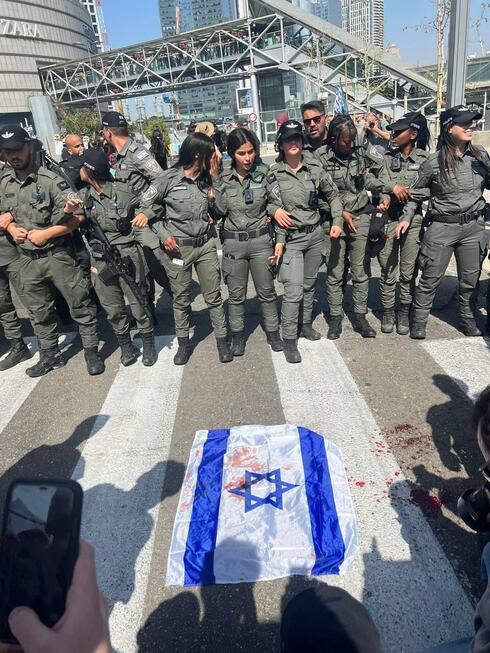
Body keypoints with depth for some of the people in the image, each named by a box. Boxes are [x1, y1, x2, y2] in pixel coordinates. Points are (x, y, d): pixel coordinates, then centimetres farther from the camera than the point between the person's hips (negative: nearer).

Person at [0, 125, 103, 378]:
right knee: (39, 313, 16)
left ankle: (91, 351, 19)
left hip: (58, 256, -5)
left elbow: (77, 218, -15)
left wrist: (45, 234, -18)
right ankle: (50, 355, 33)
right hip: (27, 260, 6)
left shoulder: (51, 181, -13)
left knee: (80, 306, 3)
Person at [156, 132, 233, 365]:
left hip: (206, 244, 3)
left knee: (213, 296, 7)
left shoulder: (207, 179, 3)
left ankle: (222, 340, 22)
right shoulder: (169, 178, -9)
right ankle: (183, 343, 27)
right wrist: (163, 234, -9)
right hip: (178, 247, -2)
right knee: (181, 299, 10)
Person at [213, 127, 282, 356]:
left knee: (267, 291, 10)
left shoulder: (264, 174, -3)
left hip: (261, 241, 0)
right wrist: (215, 179, -11)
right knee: (236, 294, 10)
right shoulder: (222, 179, 0)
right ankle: (237, 335, 26)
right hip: (233, 243, 1)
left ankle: (273, 332, 26)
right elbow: (219, 210, -8)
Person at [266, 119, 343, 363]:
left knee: (310, 283, 15)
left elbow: (333, 194, 12)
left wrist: (337, 220, 2)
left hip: (315, 233, 4)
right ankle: (289, 340, 1)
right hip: (291, 238, -4)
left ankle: (306, 324, 34)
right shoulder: (274, 174, -5)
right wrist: (279, 241, -14)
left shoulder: (315, 167, 2)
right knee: (293, 290, -10)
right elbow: (276, 209, -8)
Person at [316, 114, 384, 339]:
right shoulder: (321, 157, -7)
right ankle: (335, 318, 15)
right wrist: (341, 214, -10)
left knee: (360, 271, 6)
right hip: (335, 219, -2)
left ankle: (360, 317, 16)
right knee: (335, 273, 2)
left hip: (361, 218, 3)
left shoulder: (360, 152, 2)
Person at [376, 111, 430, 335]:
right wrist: (394, 187, -22)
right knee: (387, 270, 3)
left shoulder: (424, 159, 3)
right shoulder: (389, 156, 10)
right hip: (389, 218, 1)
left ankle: (404, 314, 18)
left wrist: (391, 197, -14)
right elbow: (383, 182, -1)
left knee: (408, 271, 4)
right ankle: (387, 312, 16)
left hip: (413, 219, -1)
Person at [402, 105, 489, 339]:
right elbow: (417, 193, 2)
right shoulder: (434, 162, -7)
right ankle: (419, 320, 14)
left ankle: (466, 316, 32)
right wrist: (406, 217, -6)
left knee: (470, 277, 14)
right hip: (442, 227, -4)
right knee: (430, 278, 1)